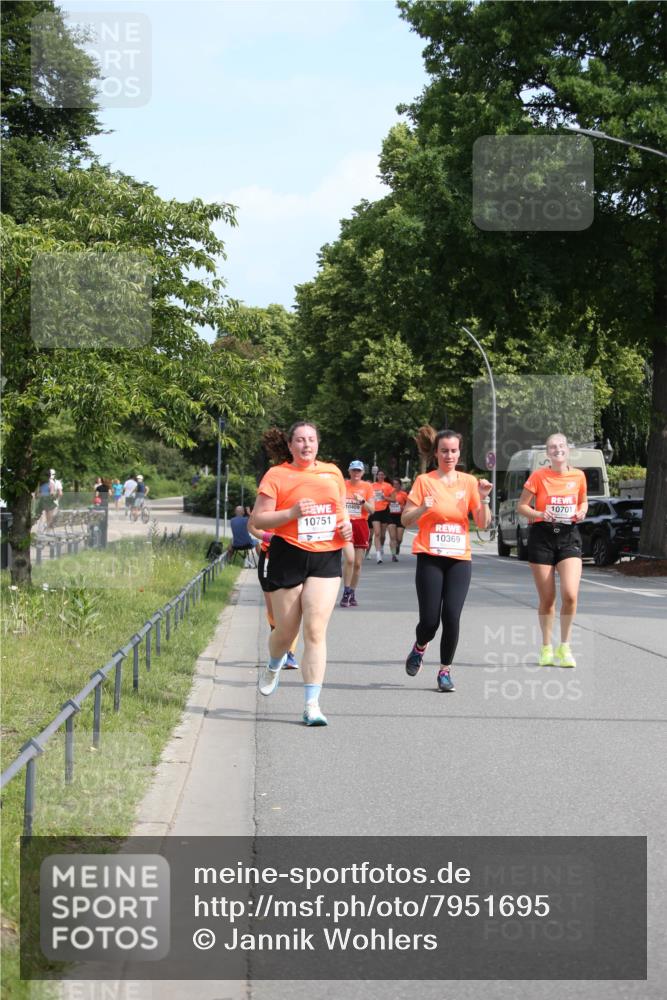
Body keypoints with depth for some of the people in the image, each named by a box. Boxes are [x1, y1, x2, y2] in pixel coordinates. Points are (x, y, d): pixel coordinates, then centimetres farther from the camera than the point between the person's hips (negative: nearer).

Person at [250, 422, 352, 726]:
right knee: (285, 631, 9)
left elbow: (342, 508, 26)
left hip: (326, 559, 2)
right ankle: (273, 667, 46)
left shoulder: (332, 472, 11)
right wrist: (291, 513, -19)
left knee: (316, 631, -10)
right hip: (288, 556, -2)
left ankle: (312, 705, -8)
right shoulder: (276, 475, -2)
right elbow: (258, 519, -5)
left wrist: (346, 524, 3)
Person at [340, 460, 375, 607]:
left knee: (358, 563, 5)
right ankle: (346, 593, -7)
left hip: (361, 525, 1)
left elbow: (372, 509, 0)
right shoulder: (342, 485, 4)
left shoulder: (367, 487, 4)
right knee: (349, 559, -19)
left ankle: (352, 593, 20)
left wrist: (362, 501, -16)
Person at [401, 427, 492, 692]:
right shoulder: (424, 481, 1)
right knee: (430, 619, -6)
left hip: (459, 559, 2)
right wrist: (423, 508, -20)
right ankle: (419, 648, 28)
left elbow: (483, 524, 5)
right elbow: (405, 520, -1)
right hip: (430, 558, -2)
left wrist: (483, 499, -11)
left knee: (452, 617, -10)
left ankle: (445, 669, 7)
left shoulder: (469, 482, 7)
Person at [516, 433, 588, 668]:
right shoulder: (538, 476, -3)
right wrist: (540, 514, -17)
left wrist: (581, 512, -2)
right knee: (547, 600, 4)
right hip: (542, 536, -1)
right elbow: (521, 506, 1)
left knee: (570, 594, -15)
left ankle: (564, 648, 1)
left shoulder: (578, 476, 4)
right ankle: (546, 648, 22)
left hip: (569, 536, 1)